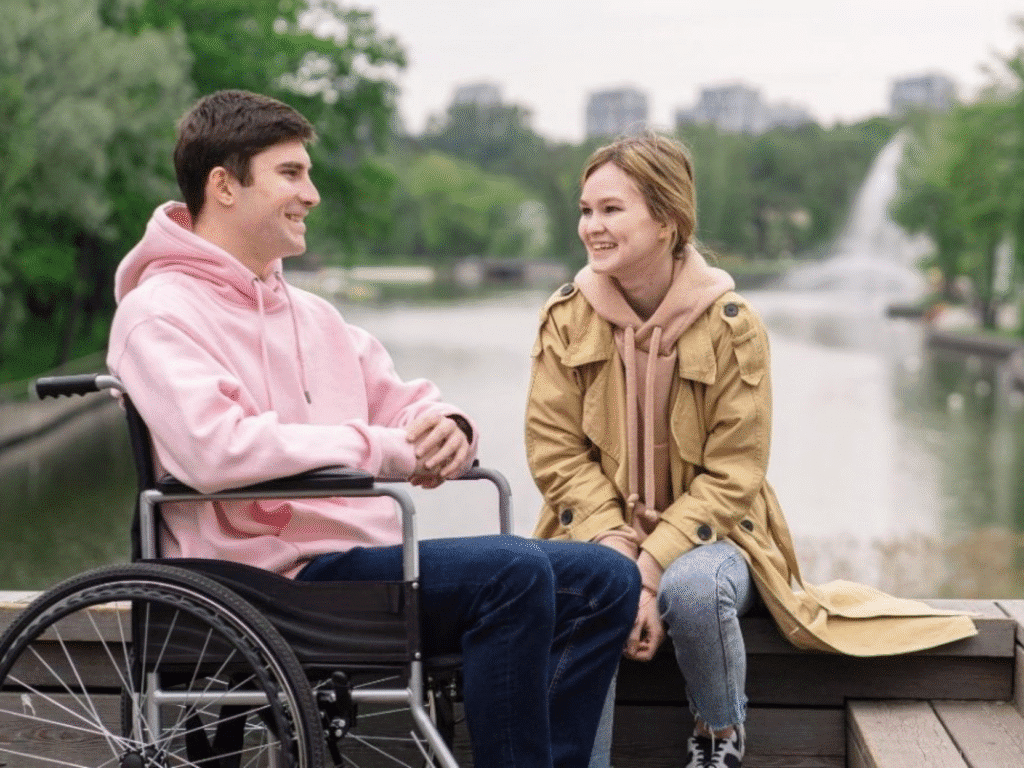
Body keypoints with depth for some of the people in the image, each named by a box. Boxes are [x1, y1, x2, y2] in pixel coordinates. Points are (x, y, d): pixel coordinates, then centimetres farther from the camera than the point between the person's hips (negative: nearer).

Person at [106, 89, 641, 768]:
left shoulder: (308, 312, 22)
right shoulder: (160, 314, -6)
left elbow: (407, 406, 22)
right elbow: (216, 450, -23)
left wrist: (450, 430, -4)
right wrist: (384, 448, -17)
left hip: (375, 552, 9)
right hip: (281, 576, -9)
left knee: (608, 579, -1)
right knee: (514, 572, -28)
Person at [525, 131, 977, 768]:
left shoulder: (731, 325, -9)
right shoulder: (566, 318, -2)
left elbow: (731, 476, -10)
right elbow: (556, 452, -4)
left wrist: (652, 566, -22)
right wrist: (615, 547, -20)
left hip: (707, 531, -1)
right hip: (601, 529, 1)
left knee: (692, 587, -34)